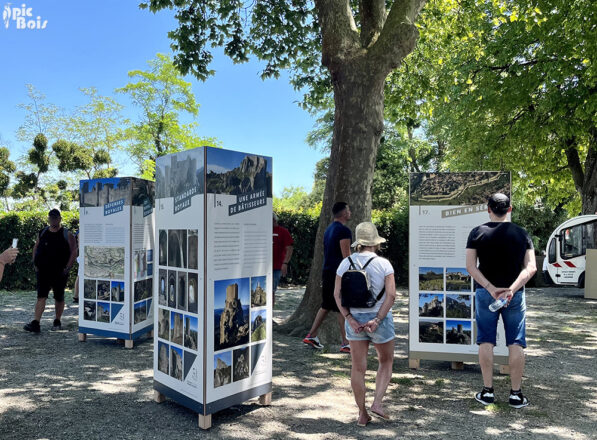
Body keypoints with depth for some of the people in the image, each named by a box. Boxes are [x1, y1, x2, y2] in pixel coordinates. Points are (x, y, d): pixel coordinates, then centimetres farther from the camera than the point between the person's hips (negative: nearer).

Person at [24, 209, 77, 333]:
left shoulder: (66, 234, -3)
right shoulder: (43, 232, 8)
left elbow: (74, 251, -6)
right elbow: (35, 248, 17)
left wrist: (67, 267, -11)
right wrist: (35, 264, 6)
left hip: (59, 273, -2)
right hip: (43, 271, 2)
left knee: (59, 298, 8)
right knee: (41, 296, -5)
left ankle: (57, 322, 22)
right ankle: (35, 323, -8)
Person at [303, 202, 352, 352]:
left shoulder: (329, 229, 16)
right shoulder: (344, 230, -13)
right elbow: (346, 255, -18)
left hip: (327, 272, 9)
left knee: (326, 306, 17)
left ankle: (311, 336, 19)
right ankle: (345, 344, 5)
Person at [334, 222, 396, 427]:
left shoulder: (346, 263, -2)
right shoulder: (383, 264, -9)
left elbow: (337, 293, -6)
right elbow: (391, 294, -16)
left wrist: (350, 319, -10)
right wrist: (377, 320, -16)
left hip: (354, 319, 3)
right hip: (380, 318, -2)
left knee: (358, 367, 10)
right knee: (386, 361, 20)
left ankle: (362, 414, 17)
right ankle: (377, 403, 8)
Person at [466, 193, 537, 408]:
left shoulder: (477, 233, -3)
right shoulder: (522, 234, 1)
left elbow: (470, 266, -9)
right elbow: (531, 267, -8)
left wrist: (491, 289, -12)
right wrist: (512, 289, -15)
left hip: (485, 293, -1)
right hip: (515, 294, 1)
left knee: (486, 341, 6)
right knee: (516, 343, 7)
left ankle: (487, 391, 10)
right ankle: (516, 393, 11)